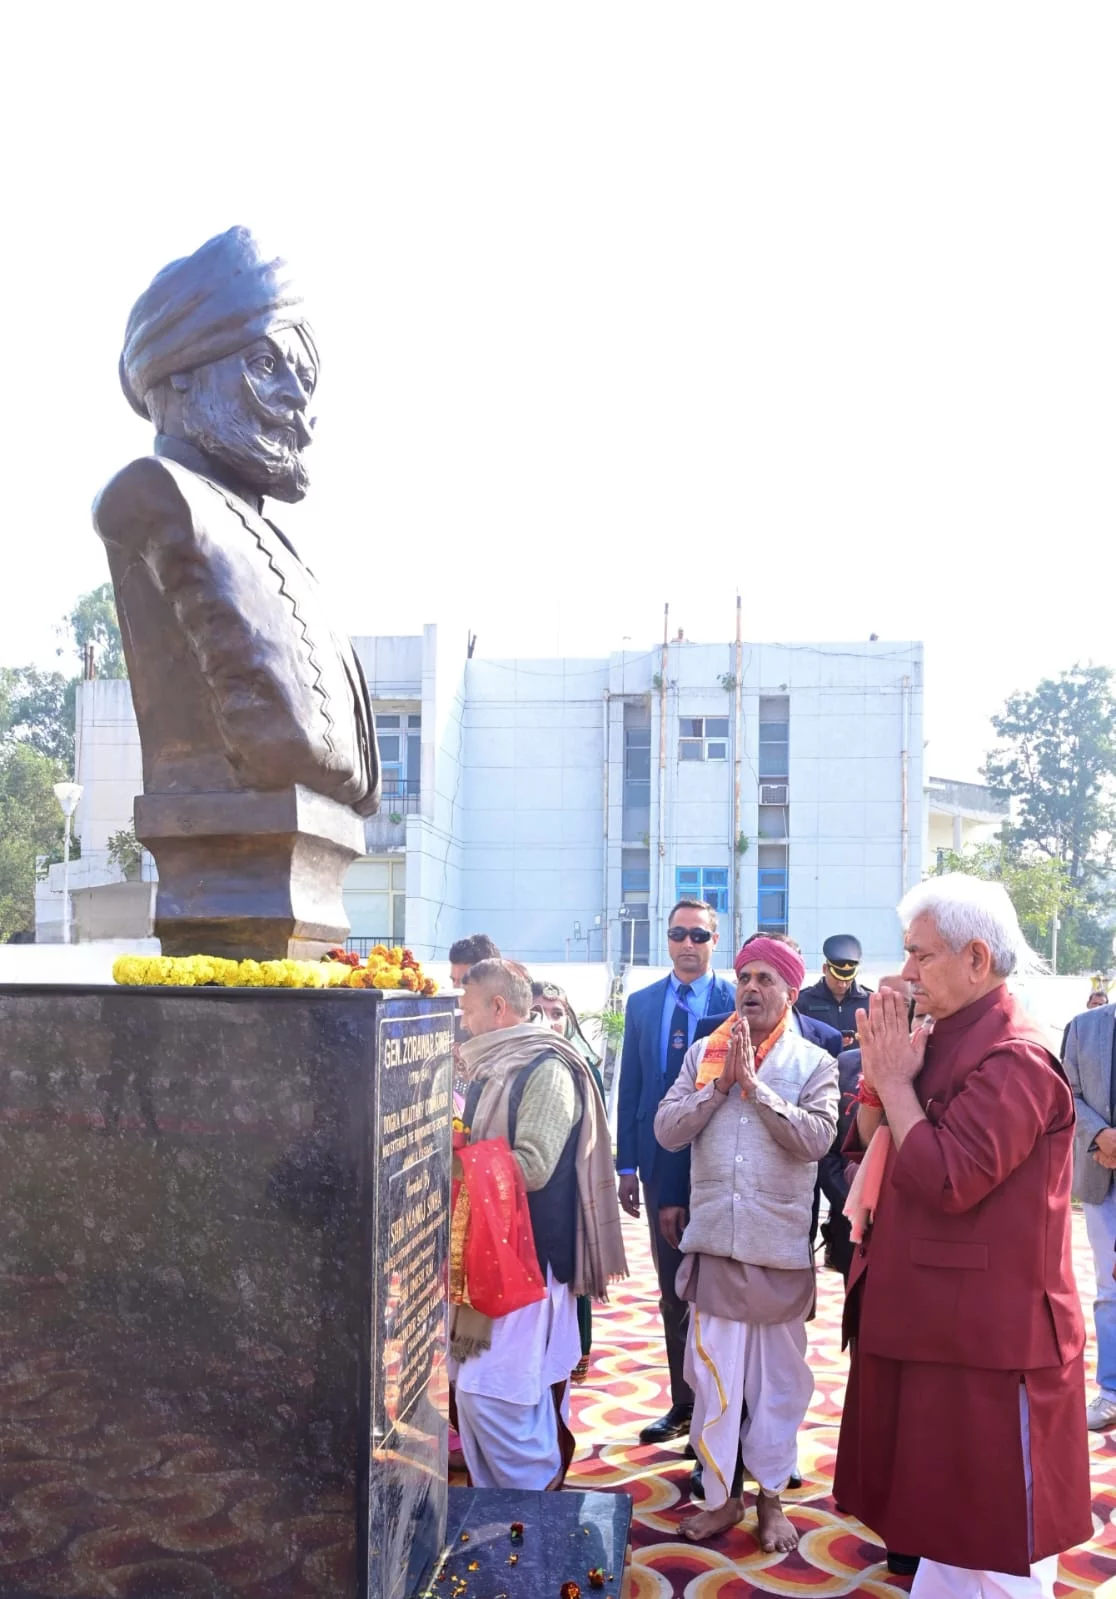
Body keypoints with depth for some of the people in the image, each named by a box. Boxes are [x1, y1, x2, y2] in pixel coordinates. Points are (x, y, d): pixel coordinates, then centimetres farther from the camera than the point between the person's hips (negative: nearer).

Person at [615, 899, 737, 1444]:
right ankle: (683, 1402, 27)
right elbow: (630, 1087, 8)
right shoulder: (642, 1003, 7)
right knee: (672, 1291, 13)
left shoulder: (736, 1001, -6)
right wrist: (626, 1164, 4)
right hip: (661, 1164, 4)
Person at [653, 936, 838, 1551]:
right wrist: (720, 1084, -11)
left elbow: (816, 1138, -15)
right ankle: (720, 1495, 22)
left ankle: (770, 1495, 26)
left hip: (780, 1245, -1)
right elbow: (666, 1130, -2)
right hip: (713, 1240, 2)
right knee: (712, 1373, 7)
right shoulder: (703, 1053, 6)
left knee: (779, 1378, 11)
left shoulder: (814, 1064, 0)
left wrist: (754, 1085, -16)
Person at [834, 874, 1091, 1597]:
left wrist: (896, 1080, -17)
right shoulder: (945, 1041, 10)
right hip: (931, 1325, 9)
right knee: (947, 1530, 20)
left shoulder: (1014, 1057, -20)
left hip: (989, 1343, -9)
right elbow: (871, 1150, 11)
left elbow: (947, 1180, -27)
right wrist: (878, 1075, -5)